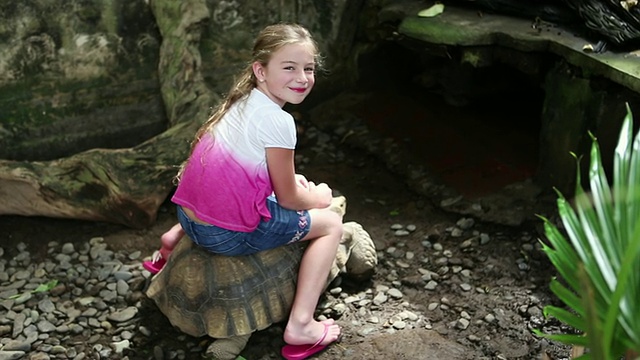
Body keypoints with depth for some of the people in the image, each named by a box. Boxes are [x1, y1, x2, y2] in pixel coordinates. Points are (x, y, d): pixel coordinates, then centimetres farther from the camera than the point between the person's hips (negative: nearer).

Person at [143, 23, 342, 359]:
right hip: (228, 235, -8)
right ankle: (300, 325, 0)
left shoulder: (242, 101, 8)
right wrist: (319, 198, 11)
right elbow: (287, 199, -7)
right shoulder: (277, 120, -17)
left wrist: (291, 179, 13)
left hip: (189, 216, 8)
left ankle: (176, 238, 30)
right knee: (332, 223, 8)